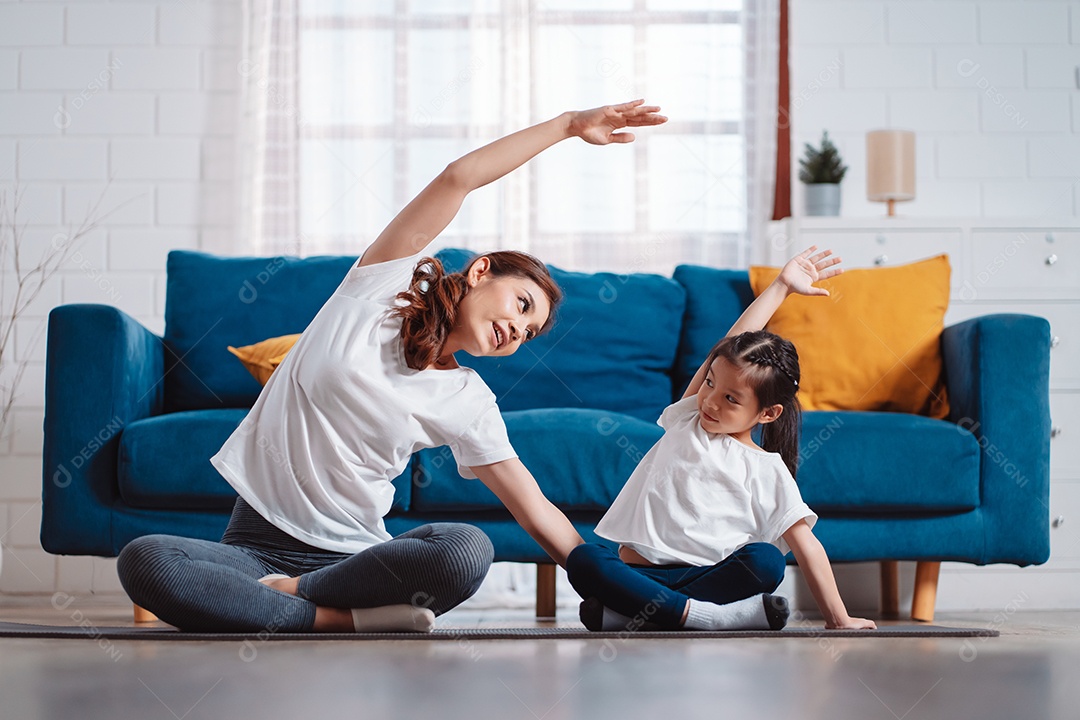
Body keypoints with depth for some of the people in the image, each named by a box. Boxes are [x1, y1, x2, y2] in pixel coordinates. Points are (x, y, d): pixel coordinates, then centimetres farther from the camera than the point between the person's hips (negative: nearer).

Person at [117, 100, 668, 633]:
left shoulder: (468, 405, 7)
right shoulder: (380, 287, 1)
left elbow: (539, 514, 6)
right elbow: (457, 180, -7)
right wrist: (566, 124, -4)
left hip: (350, 554, 2)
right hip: (256, 543, -2)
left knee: (468, 550, -31)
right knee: (143, 560, -34)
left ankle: (288, 594, -16)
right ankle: (349, 619, -30)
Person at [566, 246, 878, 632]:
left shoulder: (770, 473, 6)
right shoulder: (688, 419, 13)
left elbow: (807, 547, 3)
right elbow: (732, 346, 14)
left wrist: (839, 619, -4)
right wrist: (780, 286, 20)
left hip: (709, 575, -1)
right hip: (639, 569, 2)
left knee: (766, 560, -33)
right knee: (582, 560, -30)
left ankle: (636, 614, -36)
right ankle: (702, 615, -38)